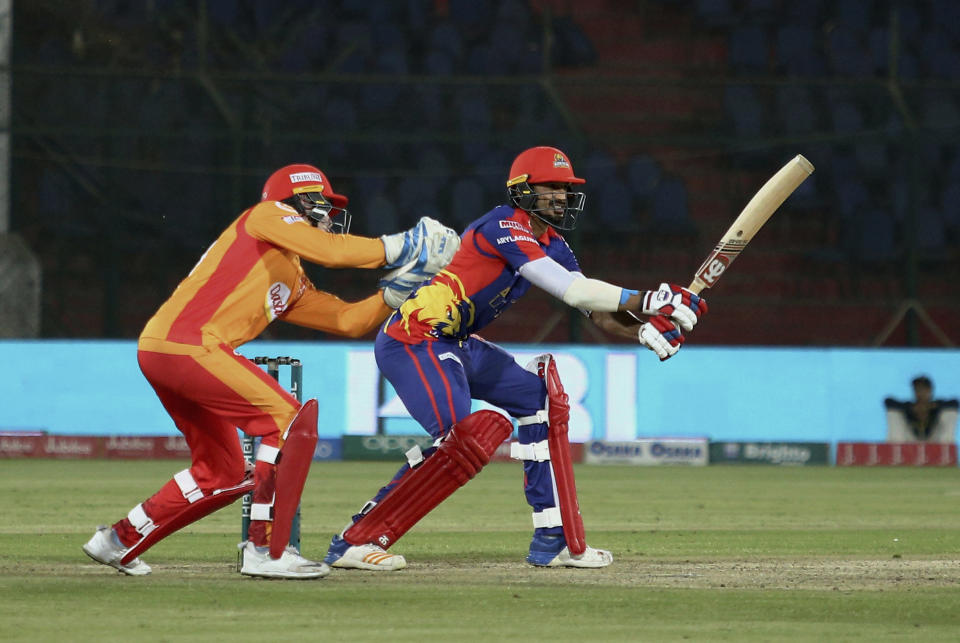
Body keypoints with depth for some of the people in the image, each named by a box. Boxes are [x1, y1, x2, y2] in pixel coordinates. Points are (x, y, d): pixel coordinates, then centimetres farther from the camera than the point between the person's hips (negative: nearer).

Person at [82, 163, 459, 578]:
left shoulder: (295, 286, 26)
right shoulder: (266, 216, 3)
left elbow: (350, 320, 22)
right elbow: (328, 250, -13)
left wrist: (399, 287, 11)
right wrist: (398, 249, -4)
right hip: (186, 342, -10)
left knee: (222, 475, 18)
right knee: (288, 419, -13)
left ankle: (120, 540, 29)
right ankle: (265, 551, -15)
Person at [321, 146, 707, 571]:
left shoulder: (552, 245, 13)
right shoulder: (504, 227, -17)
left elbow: (595, 311, 7)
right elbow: (571, 290, -25)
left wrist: (645, 330, -12)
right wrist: (645, 300, -23)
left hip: (455, 344, 11)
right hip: (413, 340, -11)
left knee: (539, 395, 12)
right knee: (464, 440, -24)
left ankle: (554, 540, 12)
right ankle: (355, 541, -20)